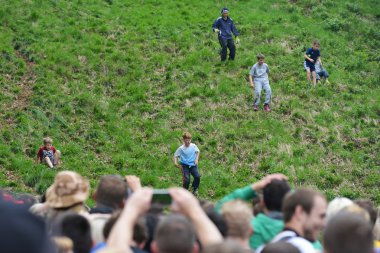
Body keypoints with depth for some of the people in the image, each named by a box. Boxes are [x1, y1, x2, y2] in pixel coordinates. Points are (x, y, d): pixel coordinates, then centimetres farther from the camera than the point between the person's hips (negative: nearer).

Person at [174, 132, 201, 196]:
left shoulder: (193, 146, -3)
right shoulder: (181, 148, -10)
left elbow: (197, 152, 15)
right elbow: (176, 155, 0)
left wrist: (196, 159, 2)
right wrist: (176, 163, -16)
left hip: (193, 165, 2)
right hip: (185, 165, -2)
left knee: (197, 177, -18)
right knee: (186, 180, -18)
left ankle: (195, 189, 12)